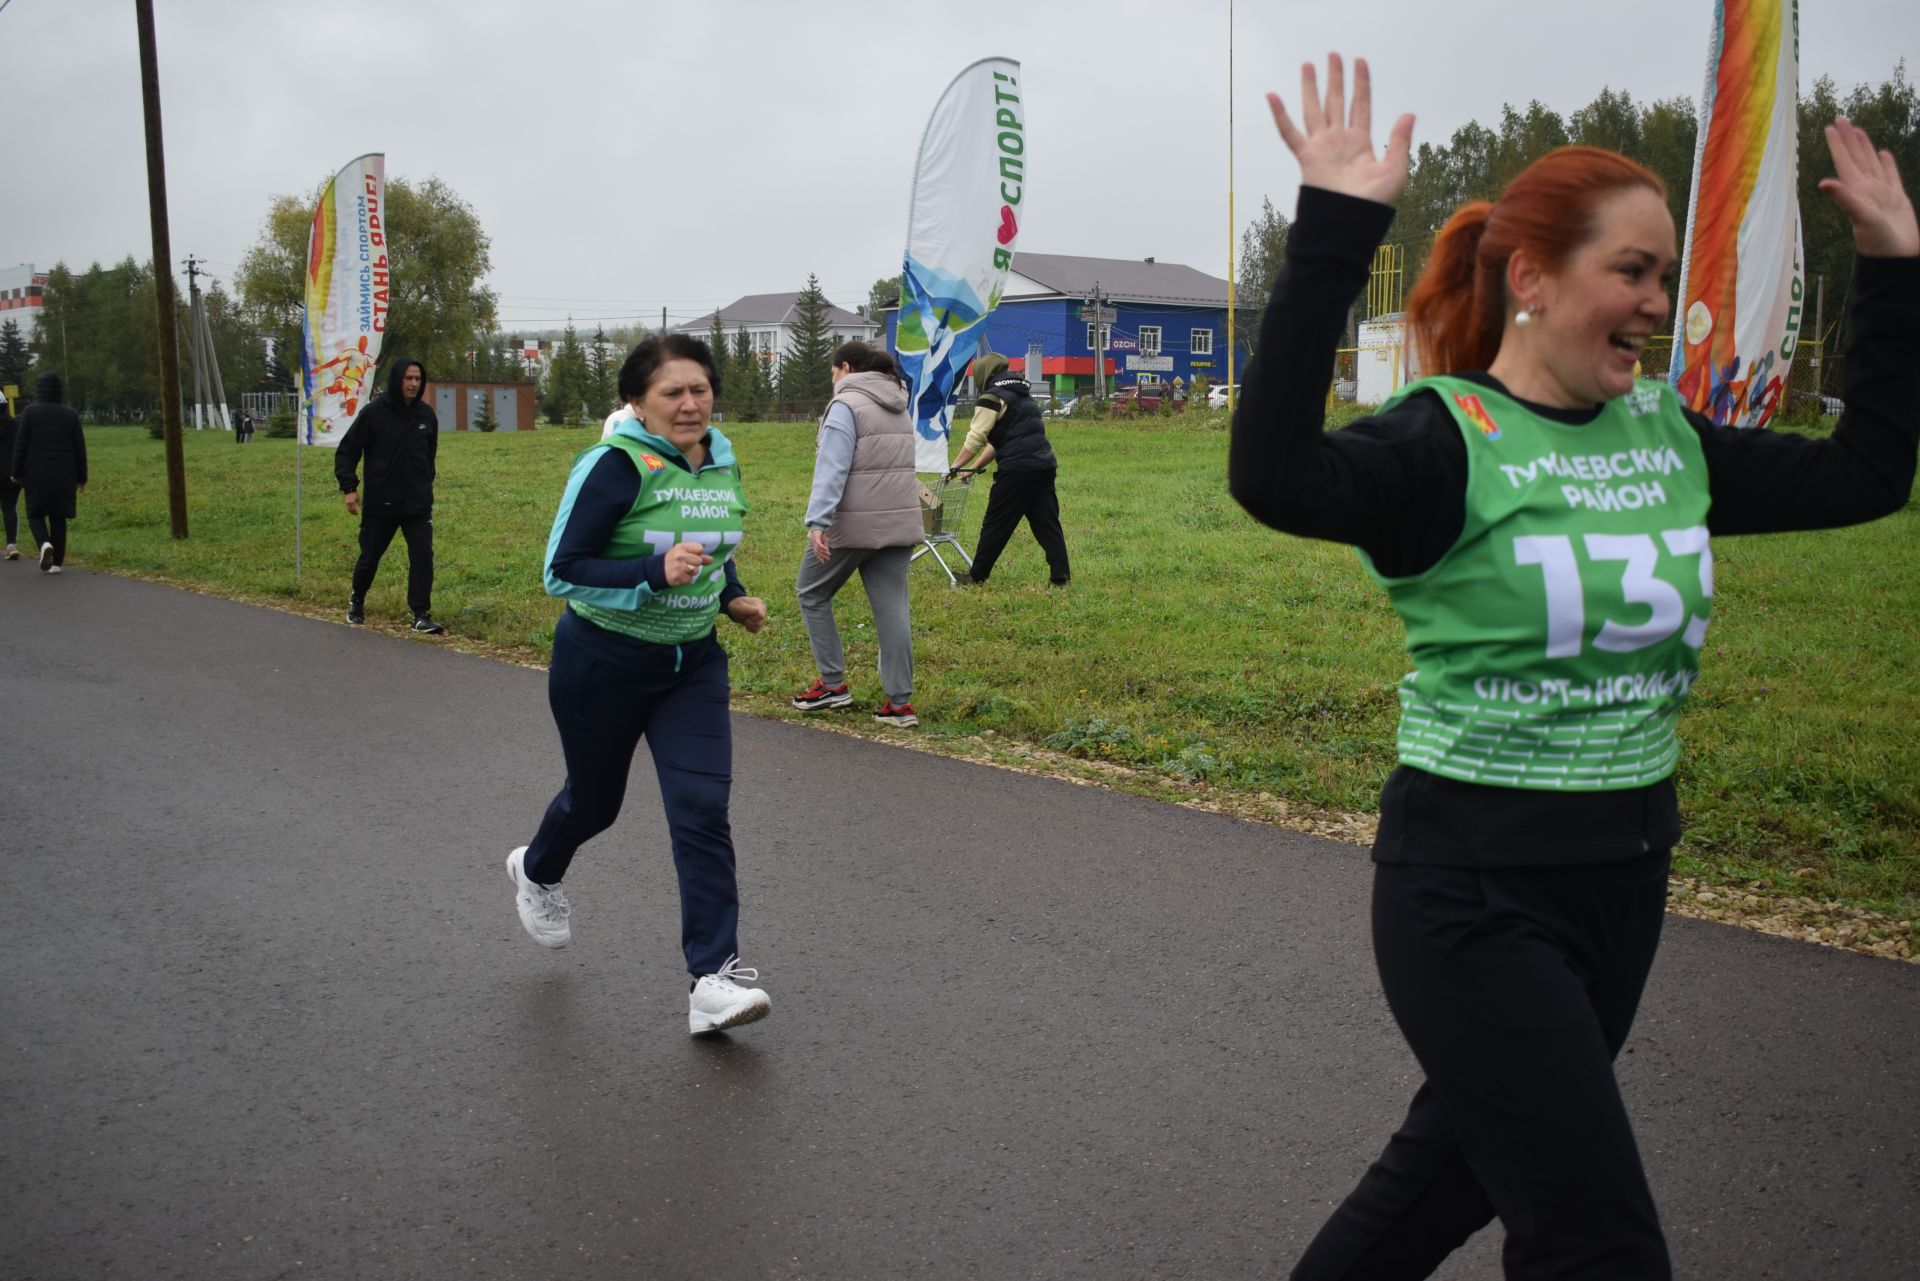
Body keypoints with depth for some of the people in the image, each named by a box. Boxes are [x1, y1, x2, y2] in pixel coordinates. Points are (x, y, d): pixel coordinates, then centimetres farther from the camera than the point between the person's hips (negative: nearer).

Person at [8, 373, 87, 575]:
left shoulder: (30, 412, -4)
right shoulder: (70, 415, 2)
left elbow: (20, 444, -6)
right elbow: (80, 449, 2)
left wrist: (16, 473, 1)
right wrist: (81, 478, 8)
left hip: (36, 474, -2)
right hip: (63, 475, 2)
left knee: (35, 514, 9)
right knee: (58, 517, 9)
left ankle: (45, 544, -19)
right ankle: (56, 562, 6)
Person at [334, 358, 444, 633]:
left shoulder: (426, 415, 2)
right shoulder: (374, 412, -9)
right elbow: (346, 451, -6)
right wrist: (349, 488, -15)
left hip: (418, 505, 2)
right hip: (379, 504, -2)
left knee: (422, 556, -8)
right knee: (369, 558, 12)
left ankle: (421, 615, -2)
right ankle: (357, 601, 38)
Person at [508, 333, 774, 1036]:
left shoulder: (723, 464, 2)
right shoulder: (614, 466, -19)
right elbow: (563, 569, -21)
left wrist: (733, 597, 2)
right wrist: (655, 573, -33)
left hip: (693, 663, 4)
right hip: (603, 662, -4)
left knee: (703, 811, -10)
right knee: (594, 800, 17)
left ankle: (714, 979, -8)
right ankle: (537, 871, 53)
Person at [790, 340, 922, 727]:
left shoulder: (846, 405, -8)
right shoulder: (899, 408, 17)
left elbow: (832, 469, -18)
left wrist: (817, 522, -24)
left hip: (851, 525, -7)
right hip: (899, 523, 7)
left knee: (812, 594, 11)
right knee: (892, 608, 5)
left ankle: (833, 683, 11)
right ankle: (900, 702, 3)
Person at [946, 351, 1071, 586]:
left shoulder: (992, 397, -3)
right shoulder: (1022, 392, 25)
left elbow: (975, 438, -9)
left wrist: (955, 466, 1)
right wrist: (976, 467, 26)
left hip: (1017, 469, -8)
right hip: (1044, 465, 8)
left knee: (996, 524, 3)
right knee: (1047, 523, 7)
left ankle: (977, 575, 12)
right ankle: (1060, 575, 2)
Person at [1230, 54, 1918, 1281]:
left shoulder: (1667, 436, 6)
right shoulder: (1446, 441, -15)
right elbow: (1274, 477, -34)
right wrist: (1335, 233, -36)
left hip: (1625, 877, 7)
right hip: (1475, 889, -7)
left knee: (1461, 1165, 22)